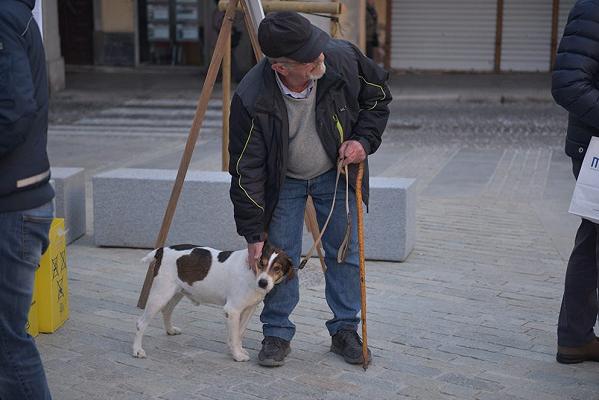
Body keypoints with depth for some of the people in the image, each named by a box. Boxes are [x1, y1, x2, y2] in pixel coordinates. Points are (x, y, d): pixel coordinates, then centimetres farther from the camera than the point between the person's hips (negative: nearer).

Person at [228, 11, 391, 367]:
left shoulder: (344, 58, -27)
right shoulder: (251, 99, -33)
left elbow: (379, 96, -3)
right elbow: (246, 171, -22)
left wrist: (363, 139, -17)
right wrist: (254, 234, -18)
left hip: (335, 173, 2)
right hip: (283, 181, -2)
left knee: (346, 253, 5)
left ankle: (345, 330, 22)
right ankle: (277, 334, 16)